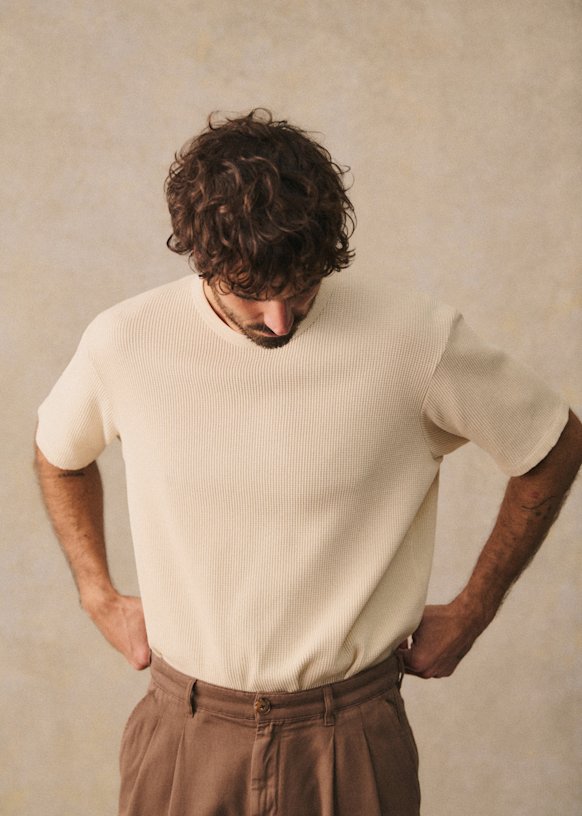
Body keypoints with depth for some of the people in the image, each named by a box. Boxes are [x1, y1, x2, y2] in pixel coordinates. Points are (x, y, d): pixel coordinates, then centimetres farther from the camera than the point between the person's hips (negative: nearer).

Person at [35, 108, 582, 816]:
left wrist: (469, 614, 2)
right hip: (184, 737, 2)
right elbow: (59, 454, 12)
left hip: (353, 741, -1)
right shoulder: (123, 344, -10)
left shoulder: (416, 339, -15)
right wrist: (98, 596, 7)